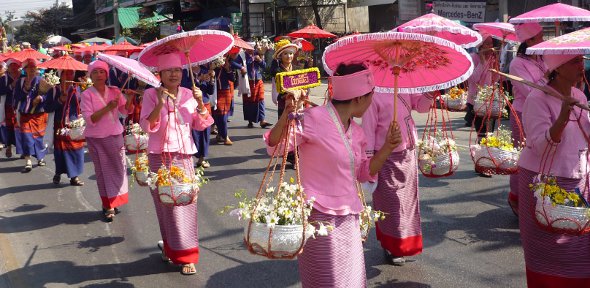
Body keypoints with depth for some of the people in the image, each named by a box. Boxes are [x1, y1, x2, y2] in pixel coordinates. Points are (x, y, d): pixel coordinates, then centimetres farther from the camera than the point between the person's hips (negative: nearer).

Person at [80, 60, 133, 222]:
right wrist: (108, 108, -24)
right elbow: (89, 119, -15)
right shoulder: (87, 94, -5)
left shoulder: (114, 91, 5)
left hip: (115, 136, 3)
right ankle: (108, 206, 12)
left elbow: (126, 111, -1)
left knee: (119, 168, 4)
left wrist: (129, 99, -21)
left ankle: (112, 202, 23)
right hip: (96, 139, -3)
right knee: (103, 171, 2)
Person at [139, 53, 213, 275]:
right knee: (166, 204, 4)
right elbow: (147, 126, -13)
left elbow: (201, 125, 4)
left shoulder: (188, 94, 5)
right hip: (160, 157, -2)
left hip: (184, 156, 2)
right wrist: (159, 104, -24)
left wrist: (200, 103, -11)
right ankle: (171, 247, 23)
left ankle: (186, 255, 7)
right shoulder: (151, 94, -4)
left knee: (186, 202, 0)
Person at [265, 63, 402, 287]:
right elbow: (274, 146, -19)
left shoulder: (356, 131, 9)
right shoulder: (315, 118, -14)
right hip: (319, 218, -8)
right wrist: (287, 114, -36)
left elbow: (364, 172, 17)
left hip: (348, 220, 8)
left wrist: (387, 147, 3)